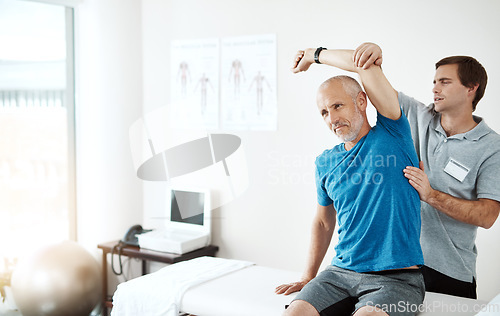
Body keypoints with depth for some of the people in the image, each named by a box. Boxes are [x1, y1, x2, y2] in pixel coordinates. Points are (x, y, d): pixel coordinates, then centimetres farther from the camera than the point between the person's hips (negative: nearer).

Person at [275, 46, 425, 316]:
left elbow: (365, 61, -10)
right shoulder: (326, 162, 13)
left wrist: (315, 54, 6)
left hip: (396, 278, -4)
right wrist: (308, 278, 22)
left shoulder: (392, 134, -1)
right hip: (341, 272, 4)